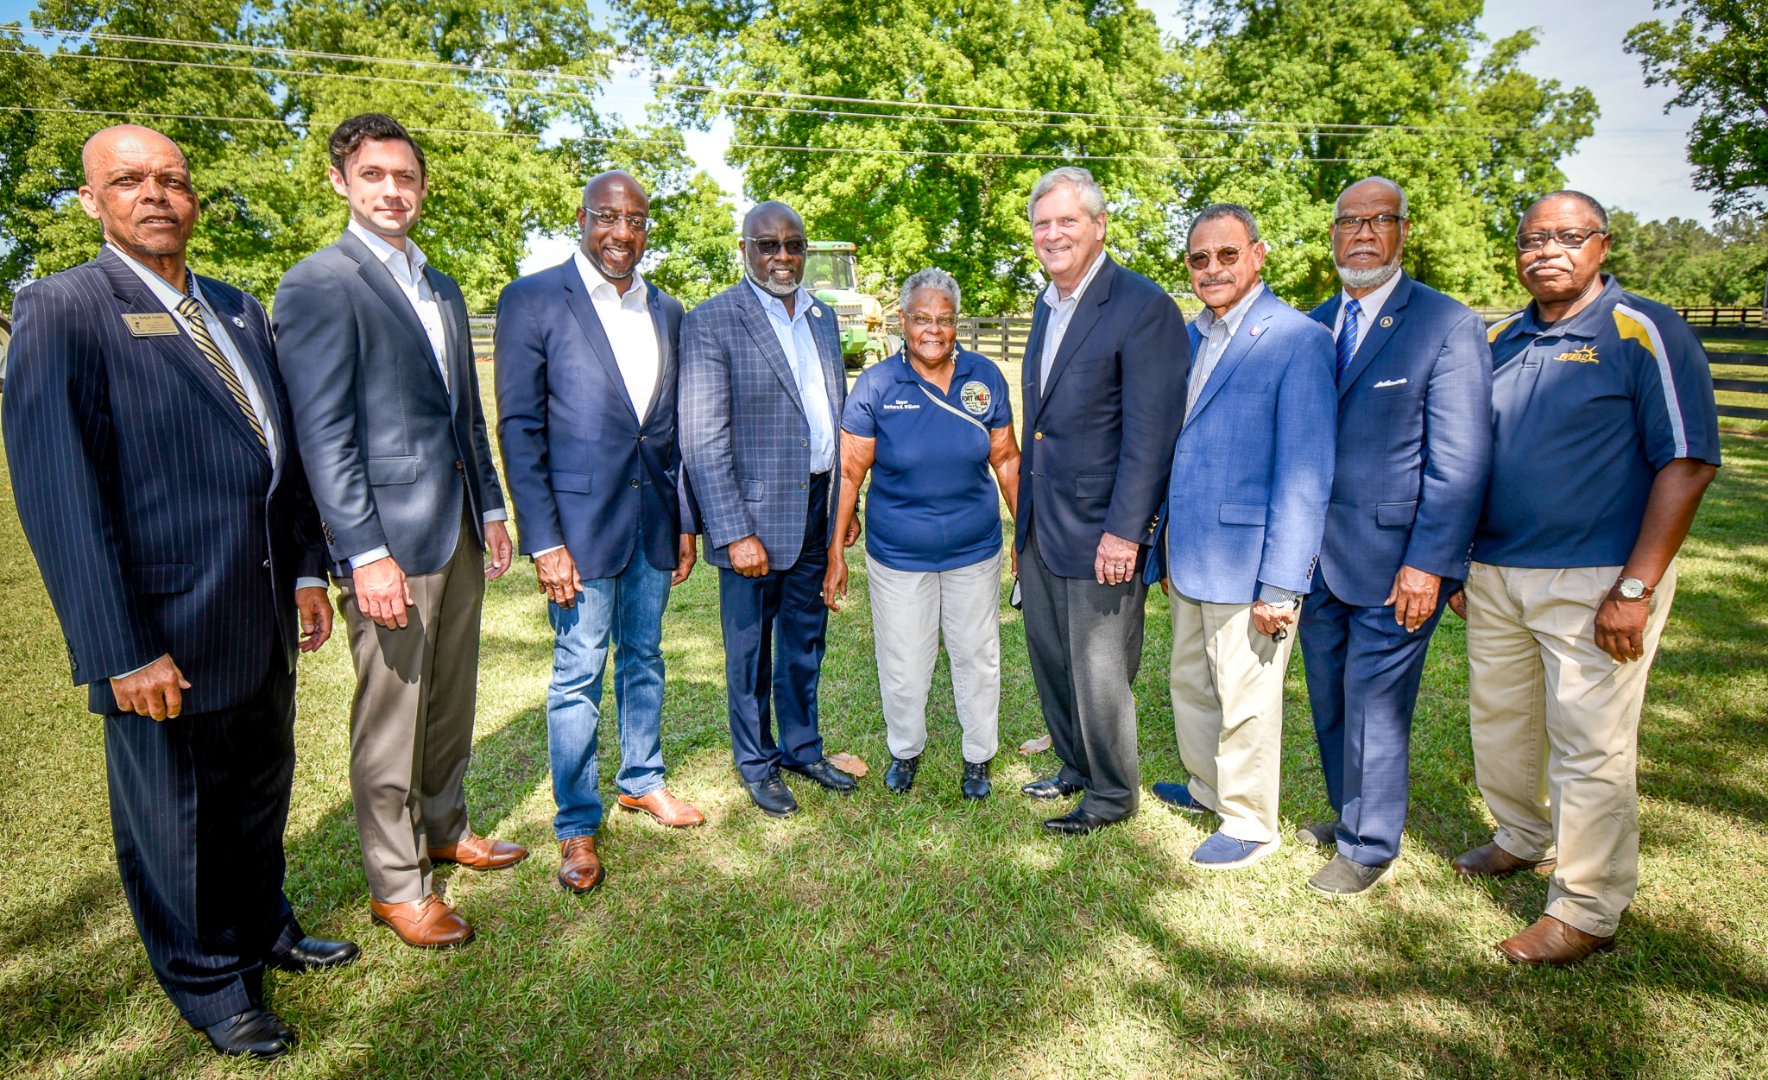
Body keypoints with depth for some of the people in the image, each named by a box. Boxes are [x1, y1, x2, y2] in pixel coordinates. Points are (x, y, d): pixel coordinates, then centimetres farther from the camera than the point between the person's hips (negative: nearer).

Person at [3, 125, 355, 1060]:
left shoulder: (237, 310, 10)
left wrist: (306, 571, 11)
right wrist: (122, 652, -20)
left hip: (263, 621, 6)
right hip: (168, 639, -6)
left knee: (258, 798, 22)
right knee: (175, 824, 13)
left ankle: (263, 931, 44)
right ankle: (211, 985, 33)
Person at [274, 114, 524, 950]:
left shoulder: (443, 289, 16)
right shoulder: (318, 285, -8)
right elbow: (322, 434, -14)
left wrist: (491, 509, 15)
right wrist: (366, 554, -19)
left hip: (458, 532, 7)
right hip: (387, 539, -7)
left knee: (452, 698, 18)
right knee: (390, 718, 3)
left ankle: (444, 828, 36)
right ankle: (394, 883, 19)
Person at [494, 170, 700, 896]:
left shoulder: (666, 312, 10)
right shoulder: (533, 300, -6)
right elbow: (520, 428, -9)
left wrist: (684, 522, 11)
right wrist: (544, 542, -14)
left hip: (654, 519, 5)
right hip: (581, 522, -5)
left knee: (644, 659, 17)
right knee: (578, 675, 4)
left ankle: (642, 781, 36)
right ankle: (576, 826, 20)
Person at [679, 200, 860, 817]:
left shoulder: (822, 317, 11)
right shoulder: (712, 323, -11)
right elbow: (702, 441, -15)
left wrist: (846, 502, 13)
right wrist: (734, 533, -19)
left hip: (818, 506, 6)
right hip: (756, 512, -6)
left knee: (805, 638, 17)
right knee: (750, 646, 9)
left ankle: (802, 748, 35)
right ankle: (757, 764, 27)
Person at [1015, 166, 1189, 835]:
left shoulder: (1143, 307, -14)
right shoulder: (1047, 304, 12)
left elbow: (1150, 434, -18)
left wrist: (1124, 530, -21)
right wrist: (1025, 515, 16)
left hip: (1100, 529, -8)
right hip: (1040, 525, 8)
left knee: (1099, 672, 5)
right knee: (1049, 657, 19)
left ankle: (1112, 795, 26)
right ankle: (1074, 766, 39)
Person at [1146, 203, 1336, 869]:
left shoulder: (1298, 340, -12)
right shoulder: (1188, 338, 11)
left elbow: (1304, 476, -15)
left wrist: (1279, 585, -18)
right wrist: (1162, 552, 15)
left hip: (1247, 561, -7)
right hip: (1188, 558, 7)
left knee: (1245, 699, 7)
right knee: (1189, 684, 21)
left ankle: (1250, 824, 27)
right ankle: (1207, 787, 43)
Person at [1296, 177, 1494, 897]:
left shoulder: (1447, 325, -7)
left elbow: (1460, 461, -11)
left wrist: (1428, 565, -16)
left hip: (1393, 563, -5)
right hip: (1317, 558, 6)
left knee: (1374, 708, 4)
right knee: (1330, 704, 17)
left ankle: (1370, 850, 24)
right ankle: (1348, 816, 38)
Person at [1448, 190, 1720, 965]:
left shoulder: (1645, 334, -7)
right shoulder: (1499, 341, 10)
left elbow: (1688, 464, -12)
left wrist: (1636, 588, -17)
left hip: (1595, 582, -6)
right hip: (1495, 575, 6)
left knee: (1591, 746, 0)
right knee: (1499, 722, 17)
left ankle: (1587, 909, 15)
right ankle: (1523, 838, 39)